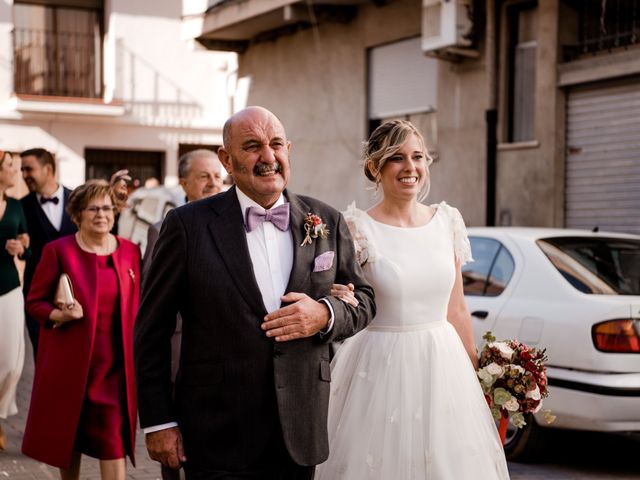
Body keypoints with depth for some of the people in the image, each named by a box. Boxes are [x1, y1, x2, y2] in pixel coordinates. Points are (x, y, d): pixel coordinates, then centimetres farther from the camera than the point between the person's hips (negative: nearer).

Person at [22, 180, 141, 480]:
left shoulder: (130, 252, 4)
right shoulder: (58, 251, -4)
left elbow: (137, 306, 10)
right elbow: (35, 302, 0)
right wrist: (61, 315, -19)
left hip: (115, 362, 1)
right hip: (70, 359, -1)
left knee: (113, 438, -6)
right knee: (69, 433, 13)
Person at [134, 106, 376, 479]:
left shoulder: (326, 223, 4)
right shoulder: (189, 225, -5)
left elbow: (363, 298, 12)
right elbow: (152, 329, -2)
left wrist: (325, 314, -11)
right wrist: (158, 420, -4)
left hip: (300, 434, 3)